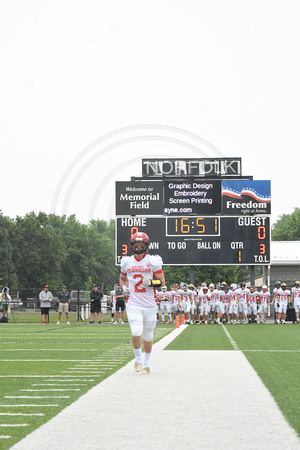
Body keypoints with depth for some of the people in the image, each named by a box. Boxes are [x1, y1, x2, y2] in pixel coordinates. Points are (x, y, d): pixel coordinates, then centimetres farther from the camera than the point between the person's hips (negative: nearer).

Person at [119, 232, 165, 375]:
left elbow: (162, 282, 0)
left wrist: (150, 282, -19)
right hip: (133, 304, 0)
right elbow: (122, 278, 24)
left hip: (149, 304, 0)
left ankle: (146, 363, 27)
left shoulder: (153, 261, -1)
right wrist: (124, 287, 3)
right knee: (136, 332, -17)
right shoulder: (127, 262, 7)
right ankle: (138, 358, 7)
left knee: (148, 335, 9)